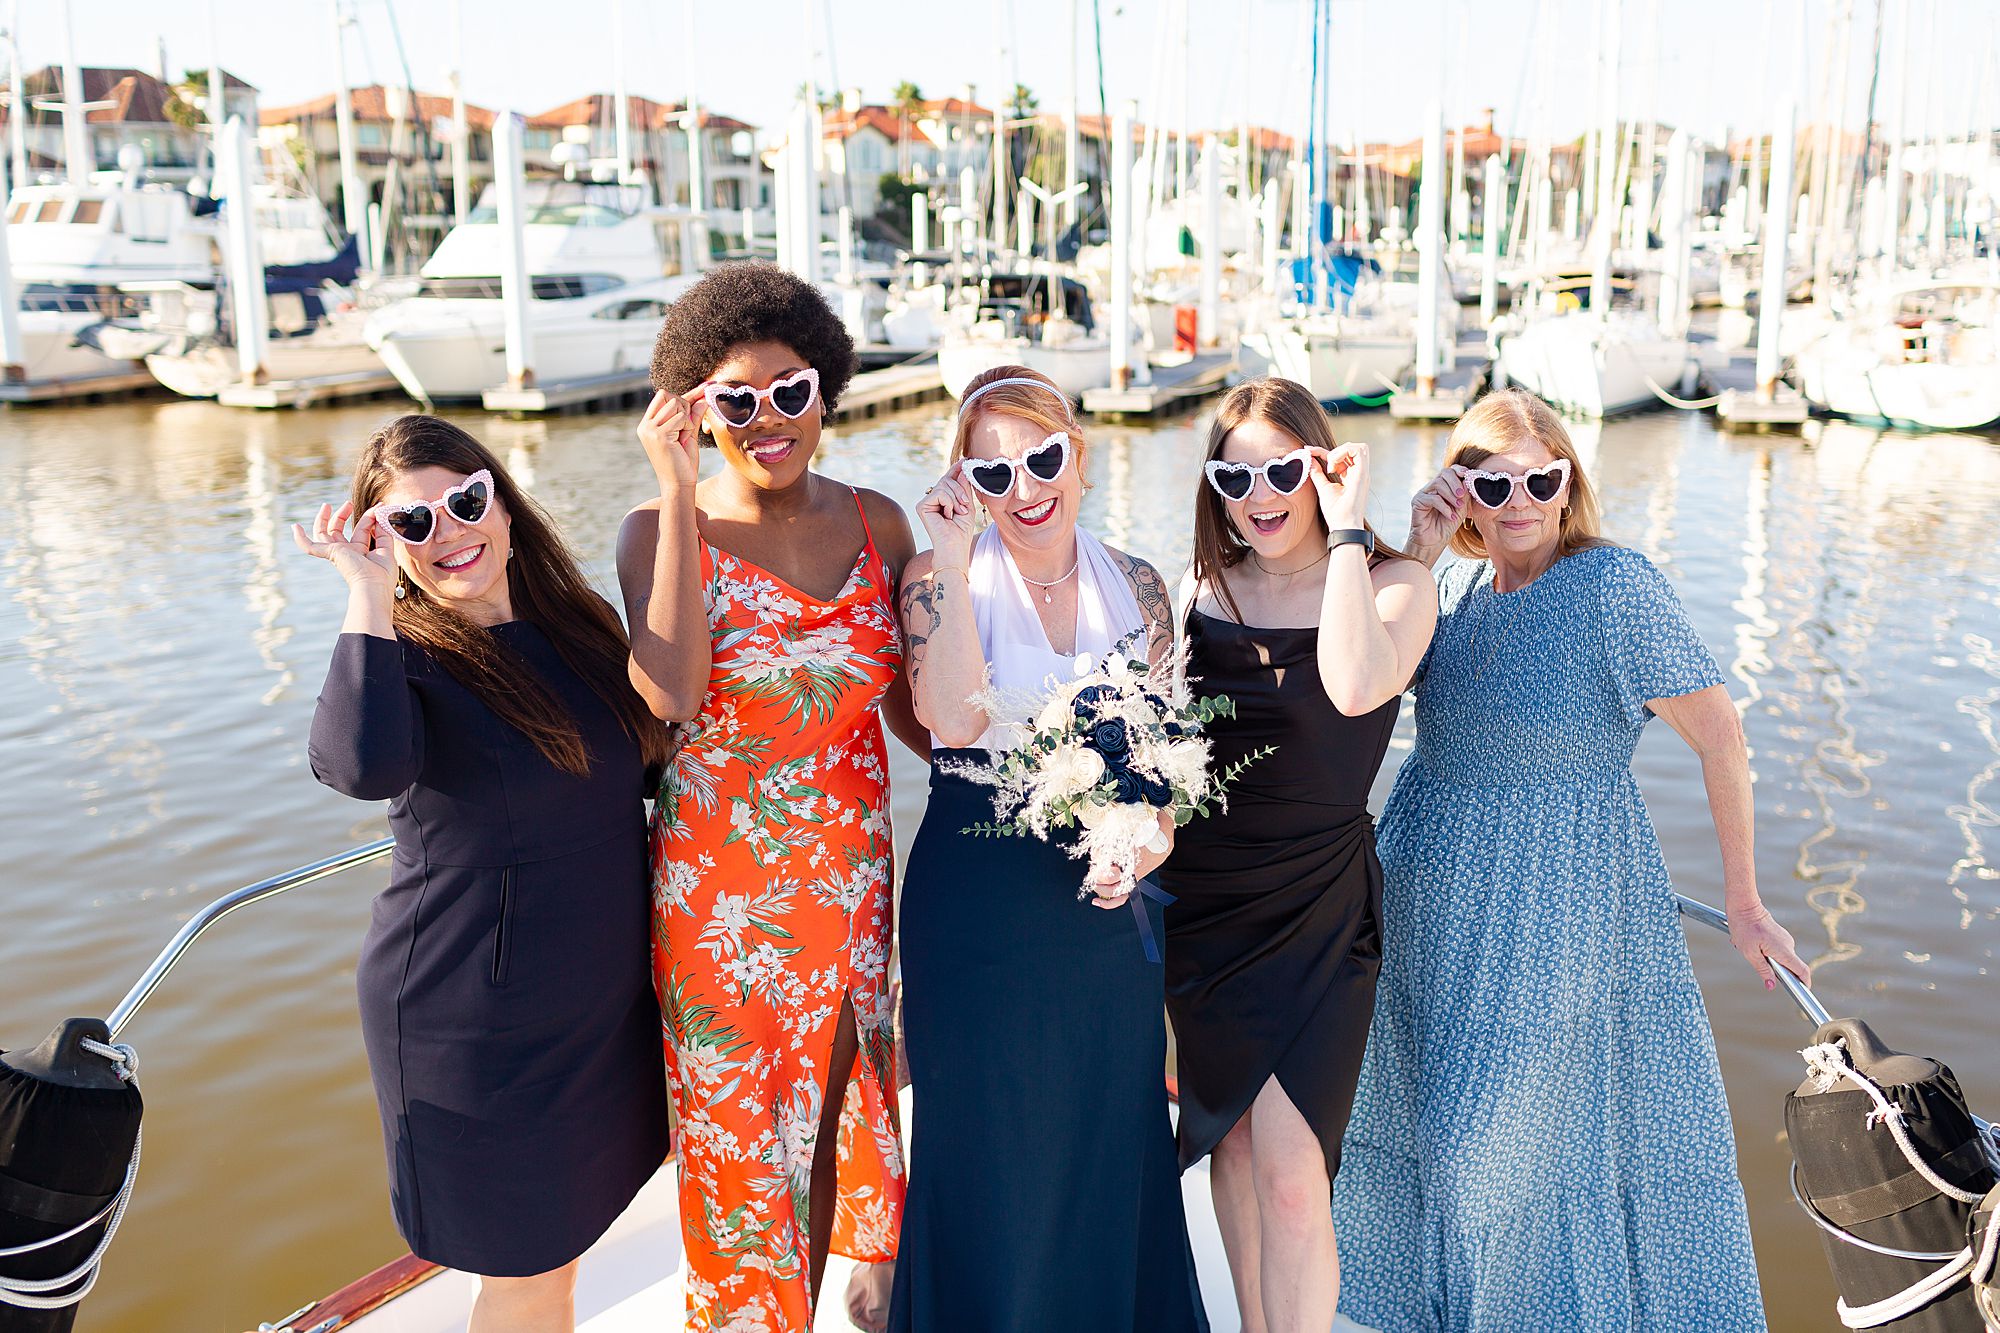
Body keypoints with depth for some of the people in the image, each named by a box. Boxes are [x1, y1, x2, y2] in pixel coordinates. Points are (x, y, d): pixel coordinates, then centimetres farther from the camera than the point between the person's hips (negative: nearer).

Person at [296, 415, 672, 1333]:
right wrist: (370, 593, -29)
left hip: (605, 997, 6)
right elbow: (363, 767, -38)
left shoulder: (579, 626, 4)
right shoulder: (401, 654, -15)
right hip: (479, 1017, -6)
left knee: (564, 1234, 23)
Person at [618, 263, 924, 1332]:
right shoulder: (660, 529, -7)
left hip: (852, 870, 3)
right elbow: (674, 695, -25)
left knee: (831, 1113, 16)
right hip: (719, 879, -3)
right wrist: (679, 495, -21)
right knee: (738, 1134, 10)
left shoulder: (876, 523, 2)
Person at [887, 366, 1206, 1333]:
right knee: (989, 1154, 7)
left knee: (1111, 1141, 14)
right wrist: (953, 557, -21)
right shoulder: (942, 578, -5)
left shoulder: (1134, 587, 5)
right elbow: (954, 717, -23)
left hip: (1105, 900, 4)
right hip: (976, 906, -3)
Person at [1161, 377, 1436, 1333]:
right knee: (1231, 1143, 17)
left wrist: (1346, 532, -22)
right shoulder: (1203, 589, 5)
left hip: (1319, 905, -4)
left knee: (1289, 1173, -8)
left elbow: (1355, 687, -29)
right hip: (1200, 898, 4)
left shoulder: (1396, 584, -7)